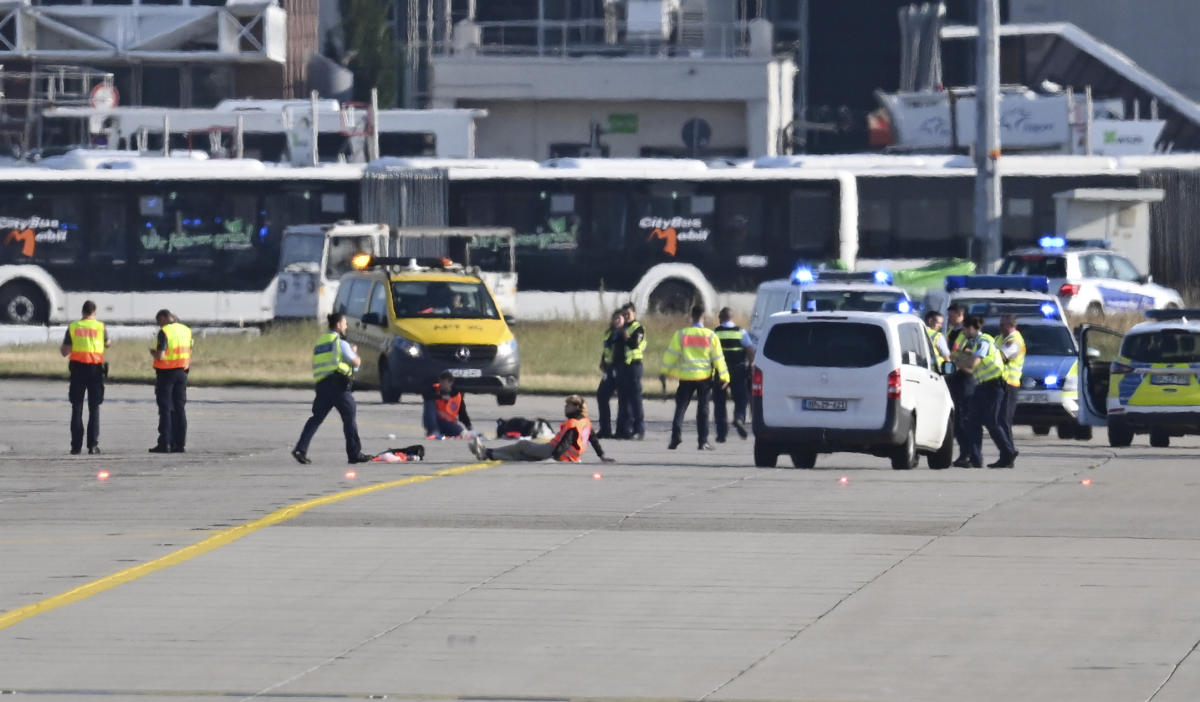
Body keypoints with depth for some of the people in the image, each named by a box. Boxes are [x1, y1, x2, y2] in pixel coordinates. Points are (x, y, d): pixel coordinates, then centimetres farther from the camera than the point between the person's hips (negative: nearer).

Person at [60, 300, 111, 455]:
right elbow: (107, 343, 17)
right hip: (95, 368, -1)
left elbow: (64, 351, 1)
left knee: (77, 409, 5)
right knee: (94, 408, 5)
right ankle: (93, 444, -3)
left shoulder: (73, 327, 1)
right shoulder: (100, 326, 0)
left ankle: (76, 446, 1)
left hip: (77, 368, 1)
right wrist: (110, 342, 40)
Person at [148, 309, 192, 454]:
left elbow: (160, 355, -19)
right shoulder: (186, 330, 8)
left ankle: (164, 443, -6)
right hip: (181, 373, 6)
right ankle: (179, 443, 7)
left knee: (165, 409, -3)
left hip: (166, 373, -6)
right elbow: (189, 355, 12)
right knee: (180, 409, 8)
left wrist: (153, 353, 0)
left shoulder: (164, 332, -13)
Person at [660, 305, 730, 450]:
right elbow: (718, 357, 0)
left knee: (680, 407, 5)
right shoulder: (710, 336, -2)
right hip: (704, 377, 0)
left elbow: (671, 354, -3)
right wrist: (724, 377, 6)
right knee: (703, 409, 7)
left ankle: (676, 435, -12)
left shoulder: (681, 334, -4)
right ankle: (703, 441, 5)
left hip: (686, 377, 0)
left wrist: (664, 373, 5)